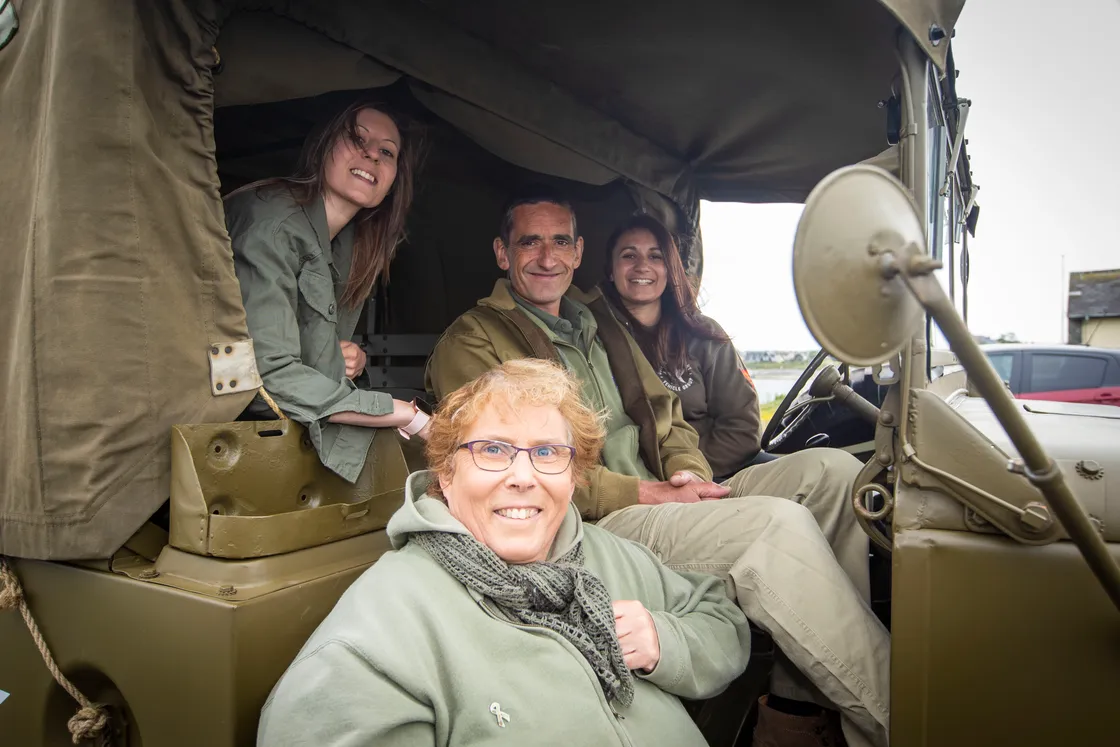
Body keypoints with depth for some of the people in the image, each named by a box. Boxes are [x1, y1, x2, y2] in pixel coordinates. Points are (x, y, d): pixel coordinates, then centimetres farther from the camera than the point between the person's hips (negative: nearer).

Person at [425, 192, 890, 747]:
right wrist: (646, 494, -15)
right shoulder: (472, 342, 1)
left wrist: (691, 473, -1)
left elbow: (664, 411, 22)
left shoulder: (598, 322, 25)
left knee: (834, 472, -10)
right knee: (780, 525, -27)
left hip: (665, 499, 8)